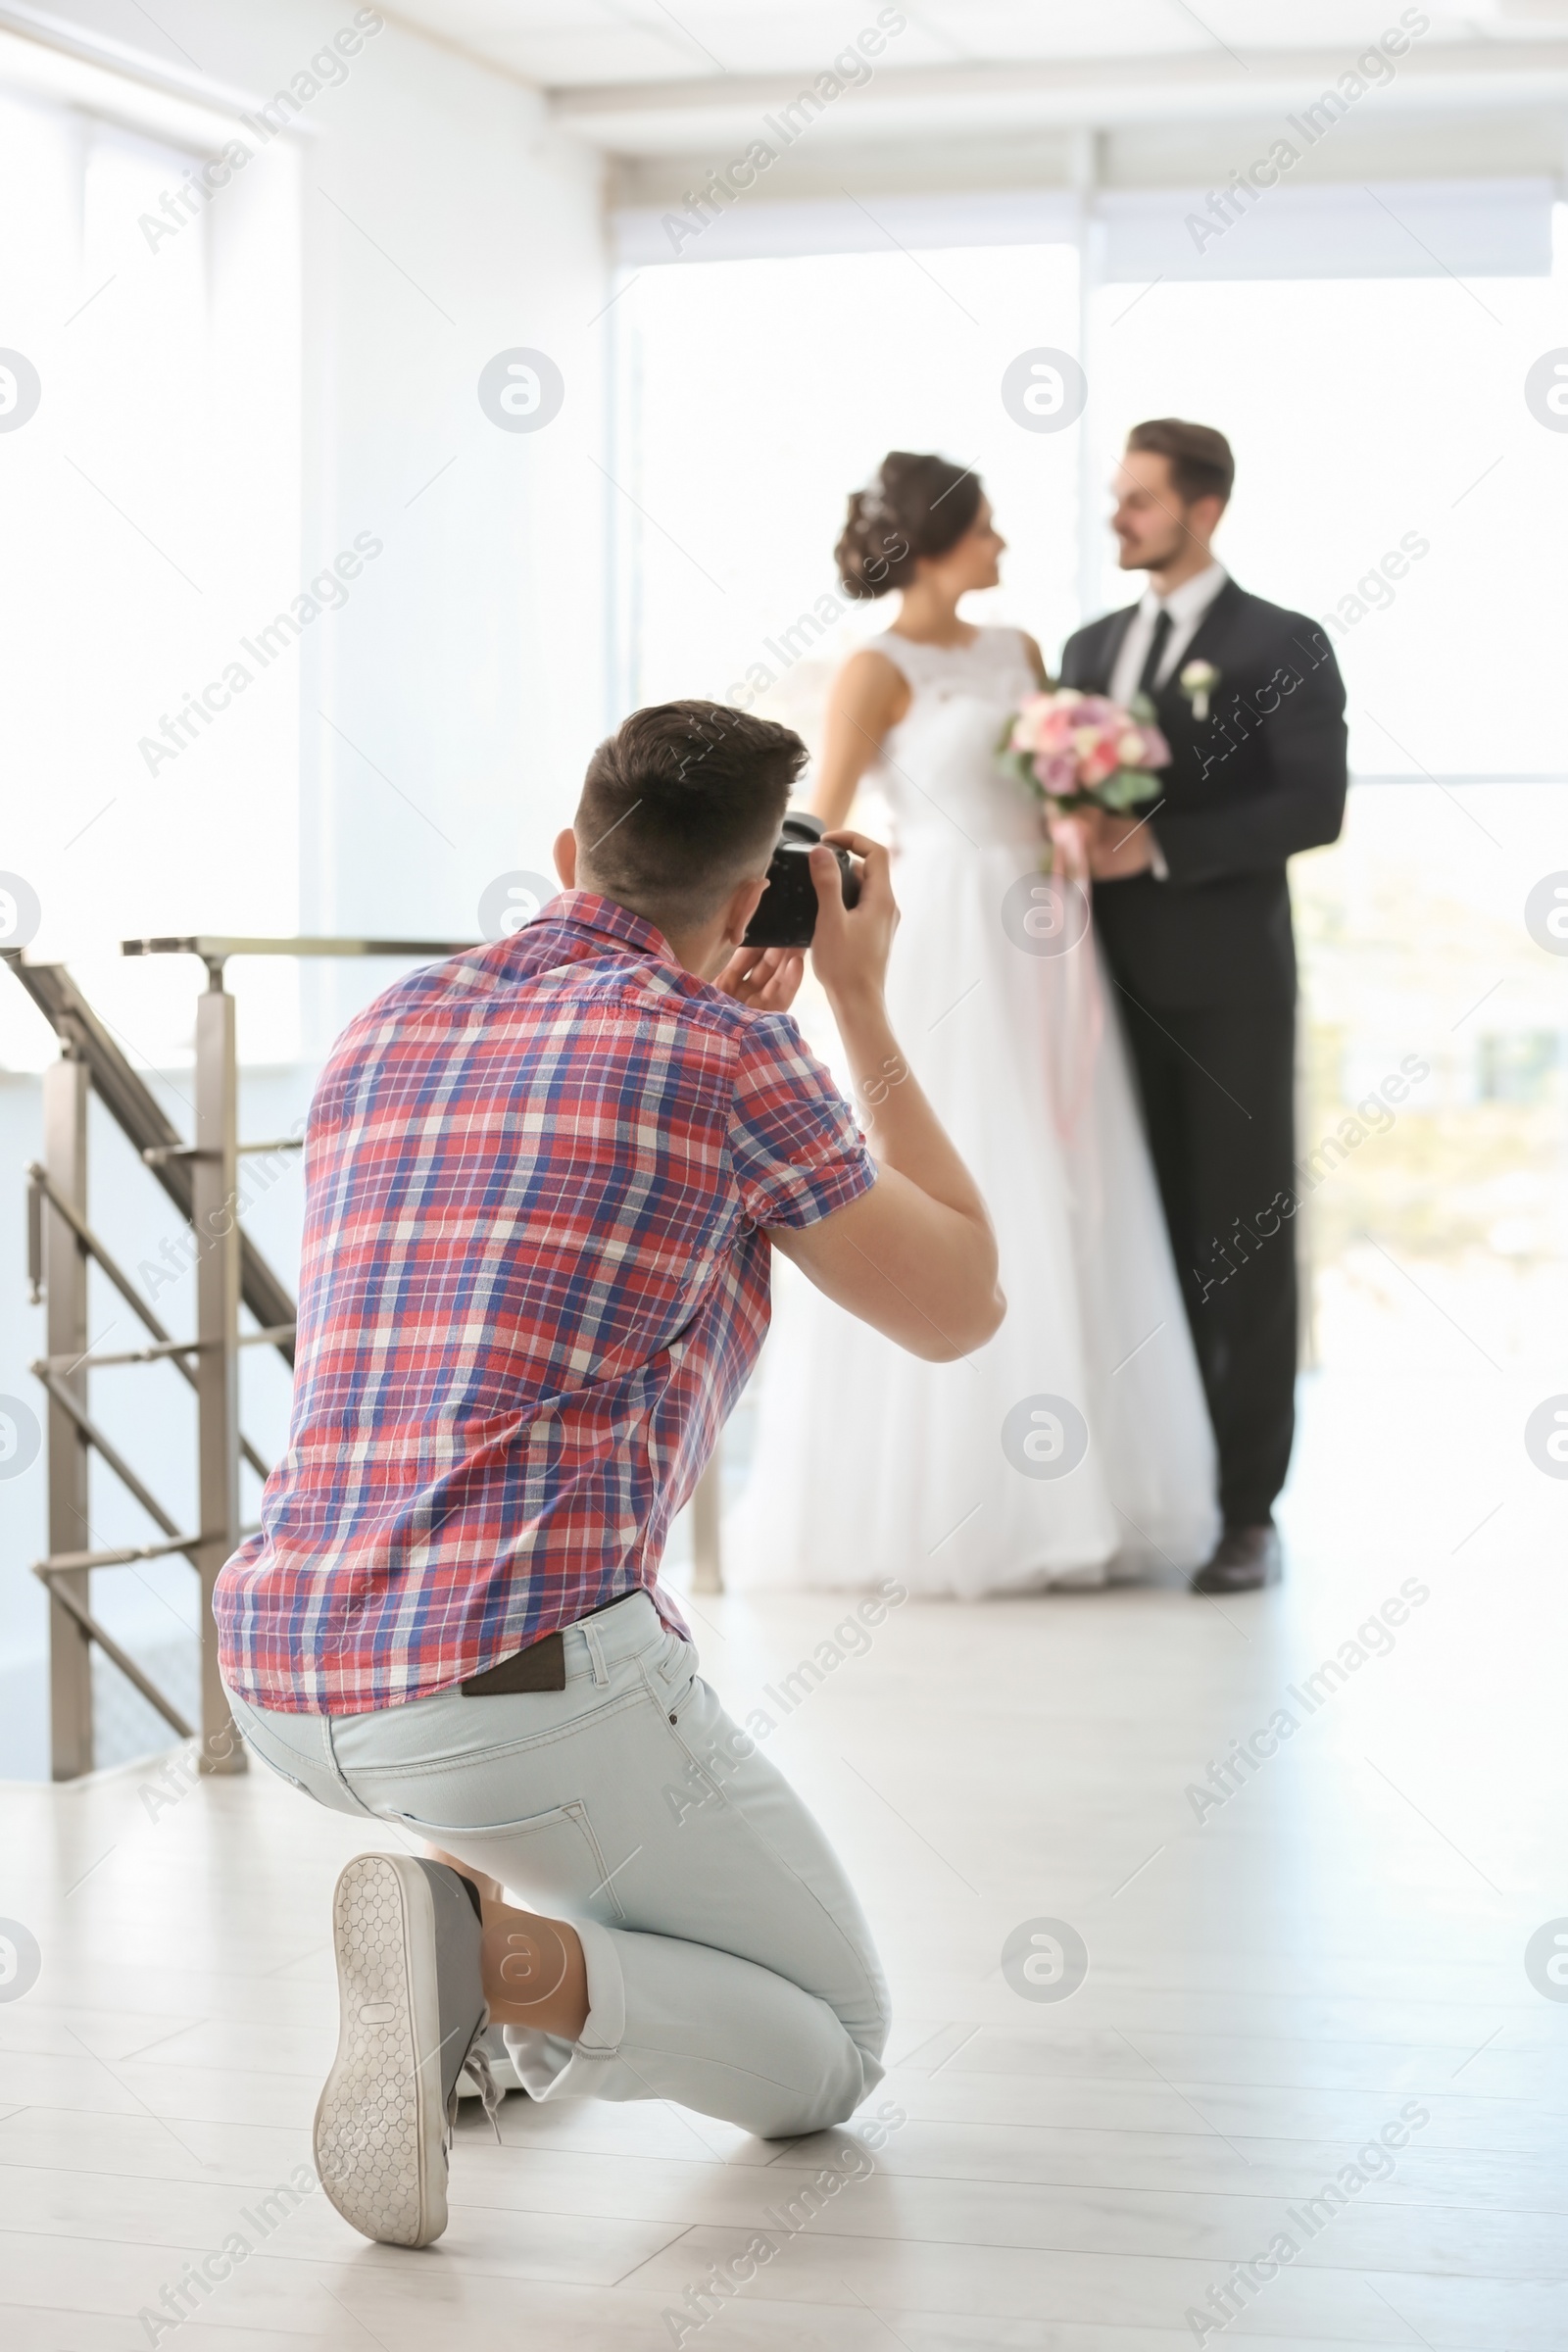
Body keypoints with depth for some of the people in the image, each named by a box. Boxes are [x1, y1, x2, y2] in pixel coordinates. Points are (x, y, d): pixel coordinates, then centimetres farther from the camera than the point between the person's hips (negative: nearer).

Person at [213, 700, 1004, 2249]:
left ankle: (478, 1921, 19)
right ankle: (506, 1960, -15)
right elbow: (960, 1309, 12)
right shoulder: (729, 1055, -2)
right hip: (524, 1688, -7)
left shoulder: (380, 1036, 17)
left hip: (286, 1686, 7)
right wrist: (862, 1009, 19)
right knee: (830, 2050, 15)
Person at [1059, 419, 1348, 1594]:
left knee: (1246, 1242, 0)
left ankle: (1249, 1509, 3)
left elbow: (1315, 805, -13)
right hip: (1118, 981, 5)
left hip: (1227, 984, -5)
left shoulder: (1284, 646, -3)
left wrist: (1161, 847, -18)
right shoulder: (1092, 647, 15)